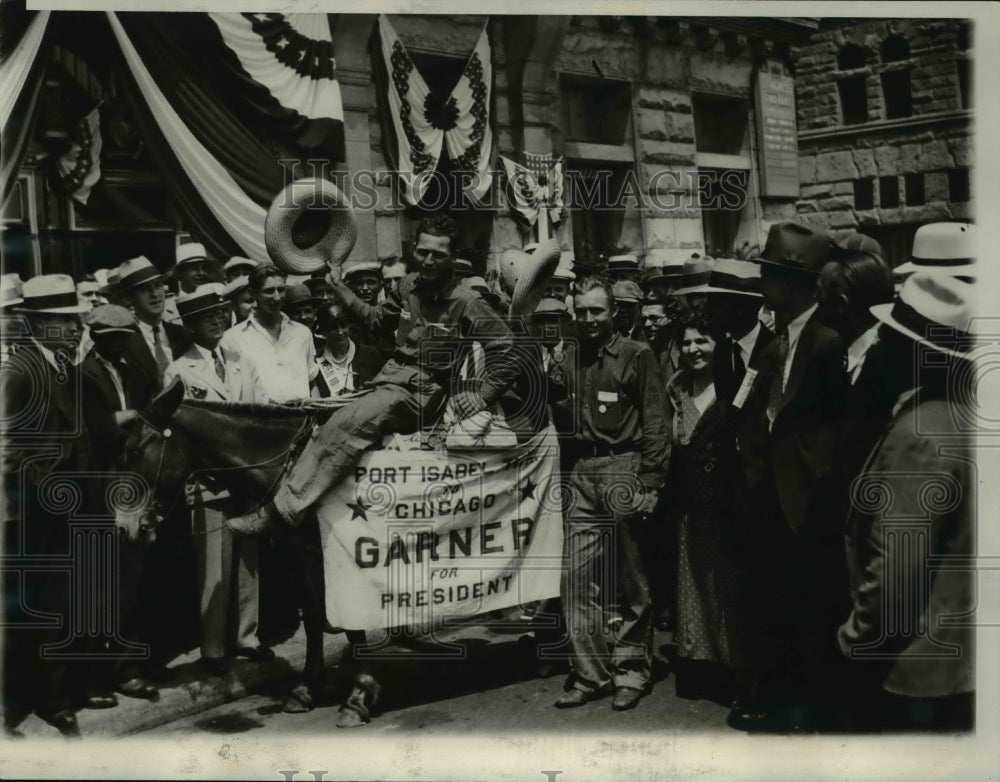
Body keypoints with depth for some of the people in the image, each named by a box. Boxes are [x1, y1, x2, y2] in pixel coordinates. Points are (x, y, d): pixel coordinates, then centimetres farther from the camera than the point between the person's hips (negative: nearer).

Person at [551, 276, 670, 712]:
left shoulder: (636, 355, 0)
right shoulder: (569, 358, 13)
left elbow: (655, 422, -4)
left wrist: (650, 482, -9)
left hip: (623, 467, -4)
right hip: (582, 472, 4)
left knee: (632, 583, 4)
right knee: (576, 579, 2)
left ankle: (632, 672, 16)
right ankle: (590, 674, 11)